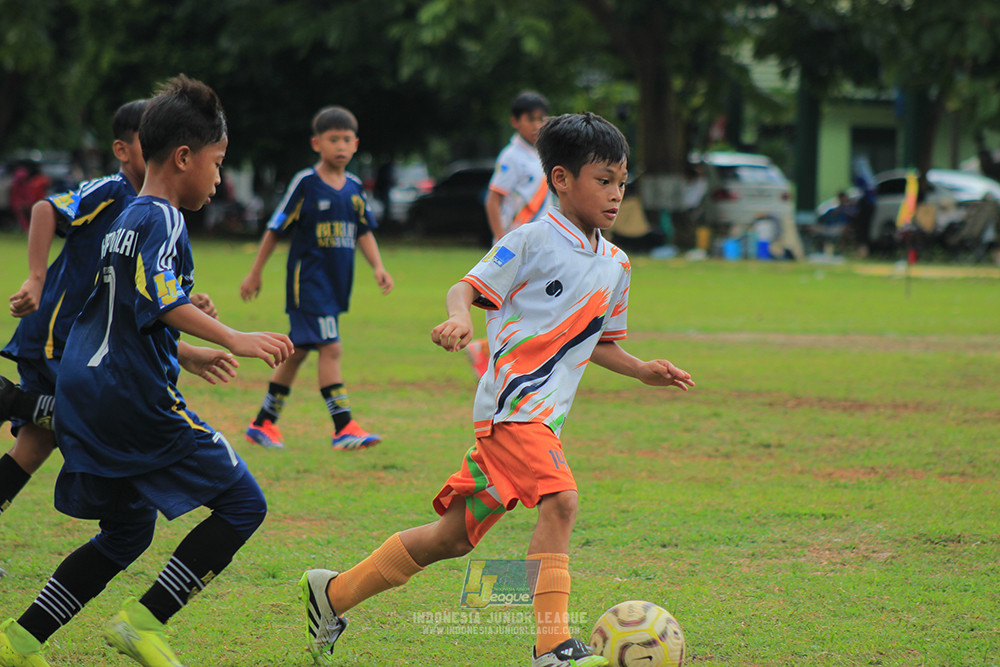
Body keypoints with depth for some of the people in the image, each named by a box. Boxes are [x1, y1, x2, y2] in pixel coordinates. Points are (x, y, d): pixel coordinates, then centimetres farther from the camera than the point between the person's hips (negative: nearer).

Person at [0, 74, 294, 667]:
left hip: (85, 394, 10)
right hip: (134, 397, -10)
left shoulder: (126, 220, 20)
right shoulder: (161, 220, -10)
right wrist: (233, 339, -31)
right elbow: (161, 301, -25)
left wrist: (195, 352, 37)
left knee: (127, 533, 19)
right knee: (242, 504, -5)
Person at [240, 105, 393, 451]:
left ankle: (263, 423, 23)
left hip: (337, 281, 7)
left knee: (298, 351, 13)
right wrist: (255, 273, 0)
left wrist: (378, 266, 0)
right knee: (330, 347, -16)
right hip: (308, 277, -7)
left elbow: (364, 231, 16)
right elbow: (276, 228, -4)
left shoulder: (354, 187, 8)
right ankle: (344, 428, -19)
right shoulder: (305, 183, -9)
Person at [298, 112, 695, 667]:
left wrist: (644, 371, 13)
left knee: (453, 537, 10)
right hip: (512, 400, -8)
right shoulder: (534, 240, -5)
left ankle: (333, 593, 24)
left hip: (544, 415, 8)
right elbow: (468, 287, -6)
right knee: (559, 499, -27)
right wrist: (459, 318, -26)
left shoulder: (616, 265, 16)